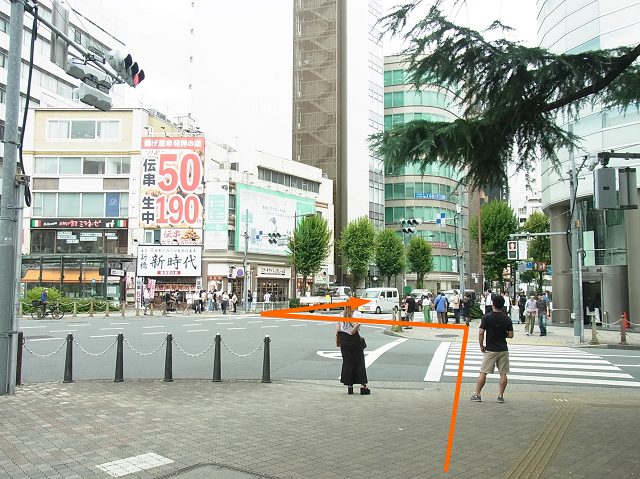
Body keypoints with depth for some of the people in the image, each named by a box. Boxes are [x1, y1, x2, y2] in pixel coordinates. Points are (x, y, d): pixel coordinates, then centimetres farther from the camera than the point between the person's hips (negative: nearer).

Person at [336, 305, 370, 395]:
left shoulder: (341, 315, 6)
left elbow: (337, 329, 3)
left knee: (347, 362, 11)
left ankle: (349, 385, 12)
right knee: (359, 362, 4)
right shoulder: (357, 314, -7)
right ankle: (363, 386, 4)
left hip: (344, 340, 4)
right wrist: (352, 332, -14)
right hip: (354, 340, -4)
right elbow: (358, 323, -26)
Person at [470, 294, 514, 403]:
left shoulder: (486, 317, -10)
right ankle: (501, 396, 10)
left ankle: (477, 394, 6)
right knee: (503, 373, 9)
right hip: (503, 350, 2)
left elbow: (481, 333, -15)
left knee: (483, 372, 3)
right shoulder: (507, 319, -2)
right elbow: (511, 335, 0)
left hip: (490, 350, -2)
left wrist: (481, 345, -2)